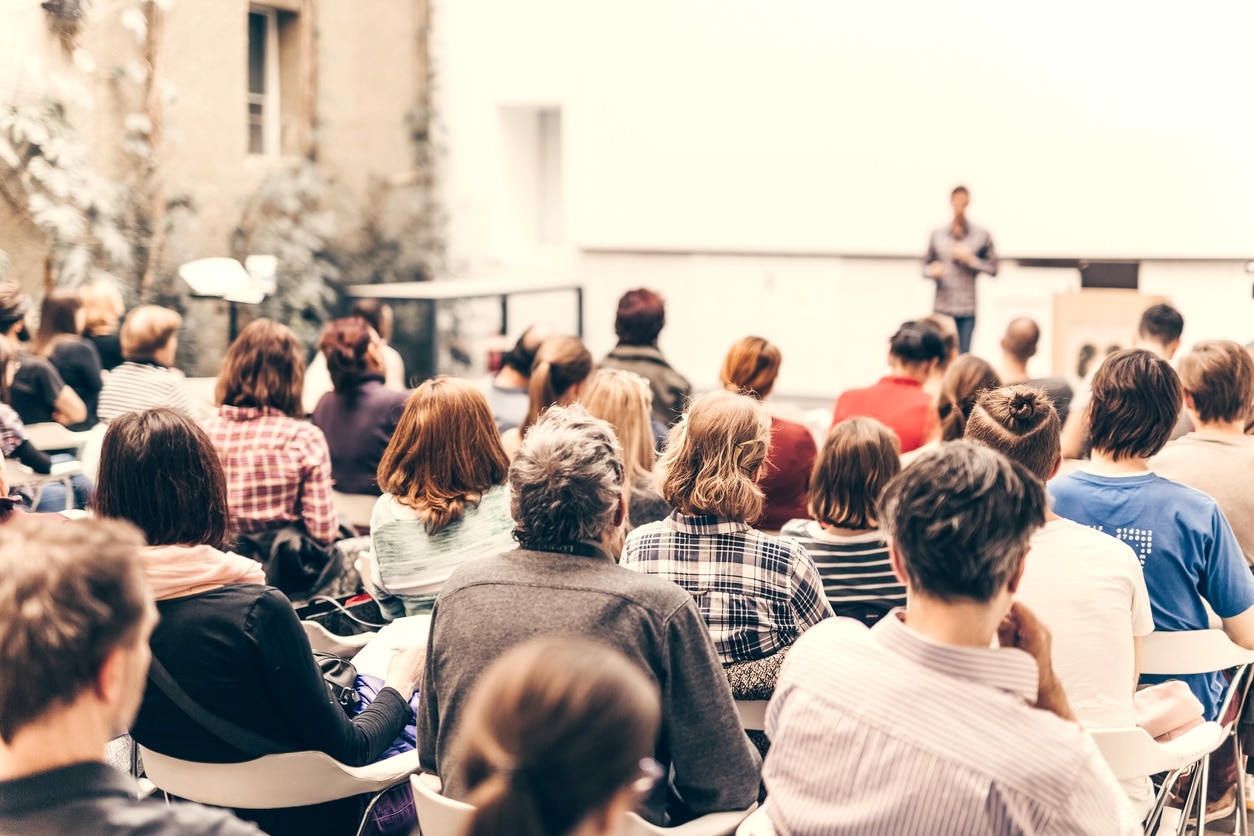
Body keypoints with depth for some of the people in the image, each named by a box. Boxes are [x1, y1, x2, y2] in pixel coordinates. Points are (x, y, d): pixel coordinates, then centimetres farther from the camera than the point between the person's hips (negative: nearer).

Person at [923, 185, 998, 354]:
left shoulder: (982, 235, 3)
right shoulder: (937, 234, 5)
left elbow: (993, 268, 5)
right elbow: (926, 265, 12)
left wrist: (970, 259, -8)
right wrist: (932, 271, -10)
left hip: (967, 309, 0)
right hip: (942, 308, 1)